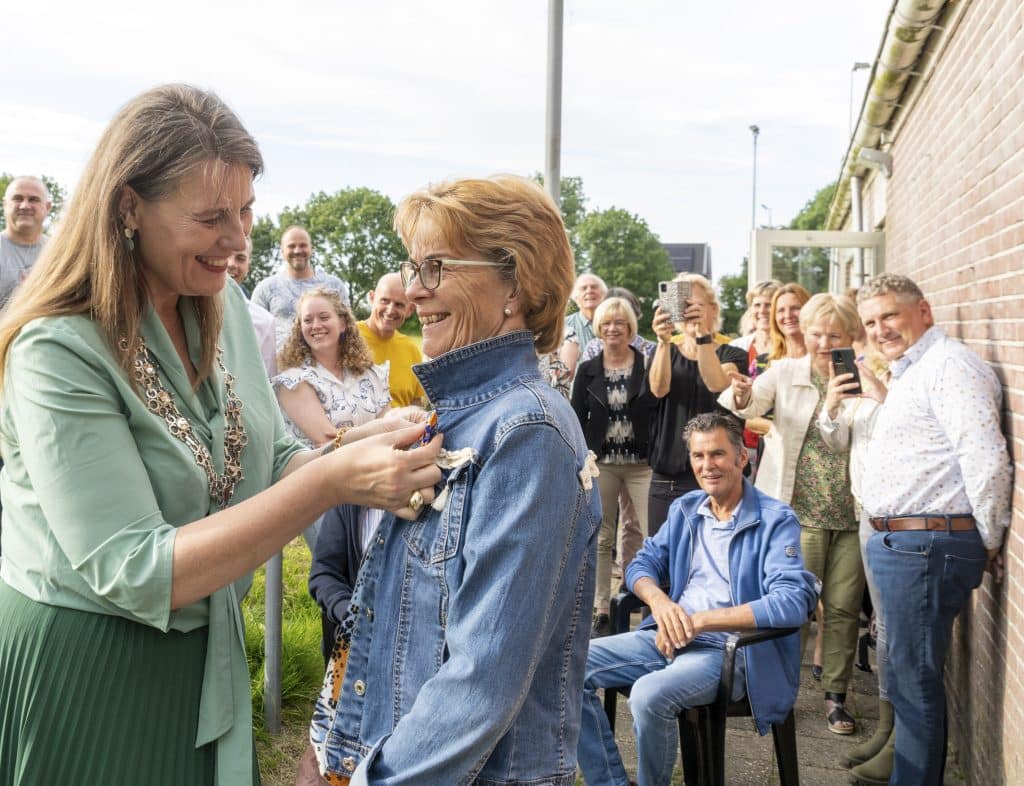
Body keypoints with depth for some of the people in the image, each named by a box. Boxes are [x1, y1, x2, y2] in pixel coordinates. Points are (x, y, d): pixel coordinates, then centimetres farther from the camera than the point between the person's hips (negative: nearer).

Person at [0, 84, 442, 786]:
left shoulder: (224, 307, -2)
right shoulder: (58, 351, -23)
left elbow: (272, 460, 4)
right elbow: (137, 572, -27)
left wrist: (360, 462, -18)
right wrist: (332, 480, -34)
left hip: (207, 654, 6)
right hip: (84, 670, -6)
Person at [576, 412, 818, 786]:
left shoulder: (775, 520, -8)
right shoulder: (684, 510, 13)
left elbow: (793, 602, -21)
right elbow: (642, 563, 13)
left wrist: (699, 620, -22)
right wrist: (659, 601, -13)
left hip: (730, 649, -6)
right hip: (668, 638, 7)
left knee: (650, 694, -34)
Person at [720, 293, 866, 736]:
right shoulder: (786, 373, 2)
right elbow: (738, 408, -11)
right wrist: (741, 397, -35)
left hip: (853, 513, 1)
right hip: (800, 512, -1)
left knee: (844, 608, 8)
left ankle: (835, 695, 21)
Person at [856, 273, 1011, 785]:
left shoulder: (949, 366, -14)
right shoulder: (907, 373, 19)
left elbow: (987, 460, -22)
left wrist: (989, 542, -12)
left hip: (927, 545, -10)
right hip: (898, 542, 10)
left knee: (915, 680, -3)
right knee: (905, 673, 19)